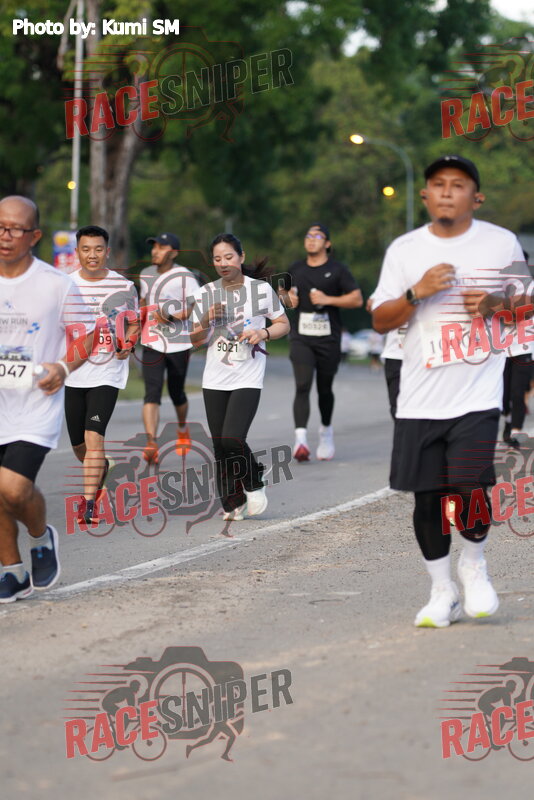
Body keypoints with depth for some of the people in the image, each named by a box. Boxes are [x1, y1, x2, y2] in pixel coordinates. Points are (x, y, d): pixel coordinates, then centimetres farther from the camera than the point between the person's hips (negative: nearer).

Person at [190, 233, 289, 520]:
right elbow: (195, 340, 8)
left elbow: (283, 324, 7)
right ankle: (233, 504, 18)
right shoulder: (206, 294, 4)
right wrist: (206, 322, -12)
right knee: (220, 446, 4)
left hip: (247, 380, -3)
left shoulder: (261, 289, -3)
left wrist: (263, 333, -13)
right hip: (214, 380, 4)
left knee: (232, 440, -17)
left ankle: (254, 485, 10)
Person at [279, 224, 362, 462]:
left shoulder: (337, 270, 1)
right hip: (301, 337, 1)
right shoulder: (296, 269, 12)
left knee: (324, 388, 10)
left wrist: (328, 299, -14)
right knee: (302, 386, -15)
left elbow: (357, 299, -4)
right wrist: (287, 298, 5)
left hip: (328, 338, -1)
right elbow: (285, 292, 29)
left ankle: (326, 431, 34)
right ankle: (300, 438, -25)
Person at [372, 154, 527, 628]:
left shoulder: (502, 243, 4)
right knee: (428, 497, 4)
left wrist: (496, 304, -9)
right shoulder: (404, 250, 6)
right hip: (420, 399, 2)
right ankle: (443, 593, 20)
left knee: (470, 490, -15)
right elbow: (381, 321, 5)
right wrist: (417, 292, -12)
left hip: (478, 393, -2)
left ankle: (473, 565, 14)